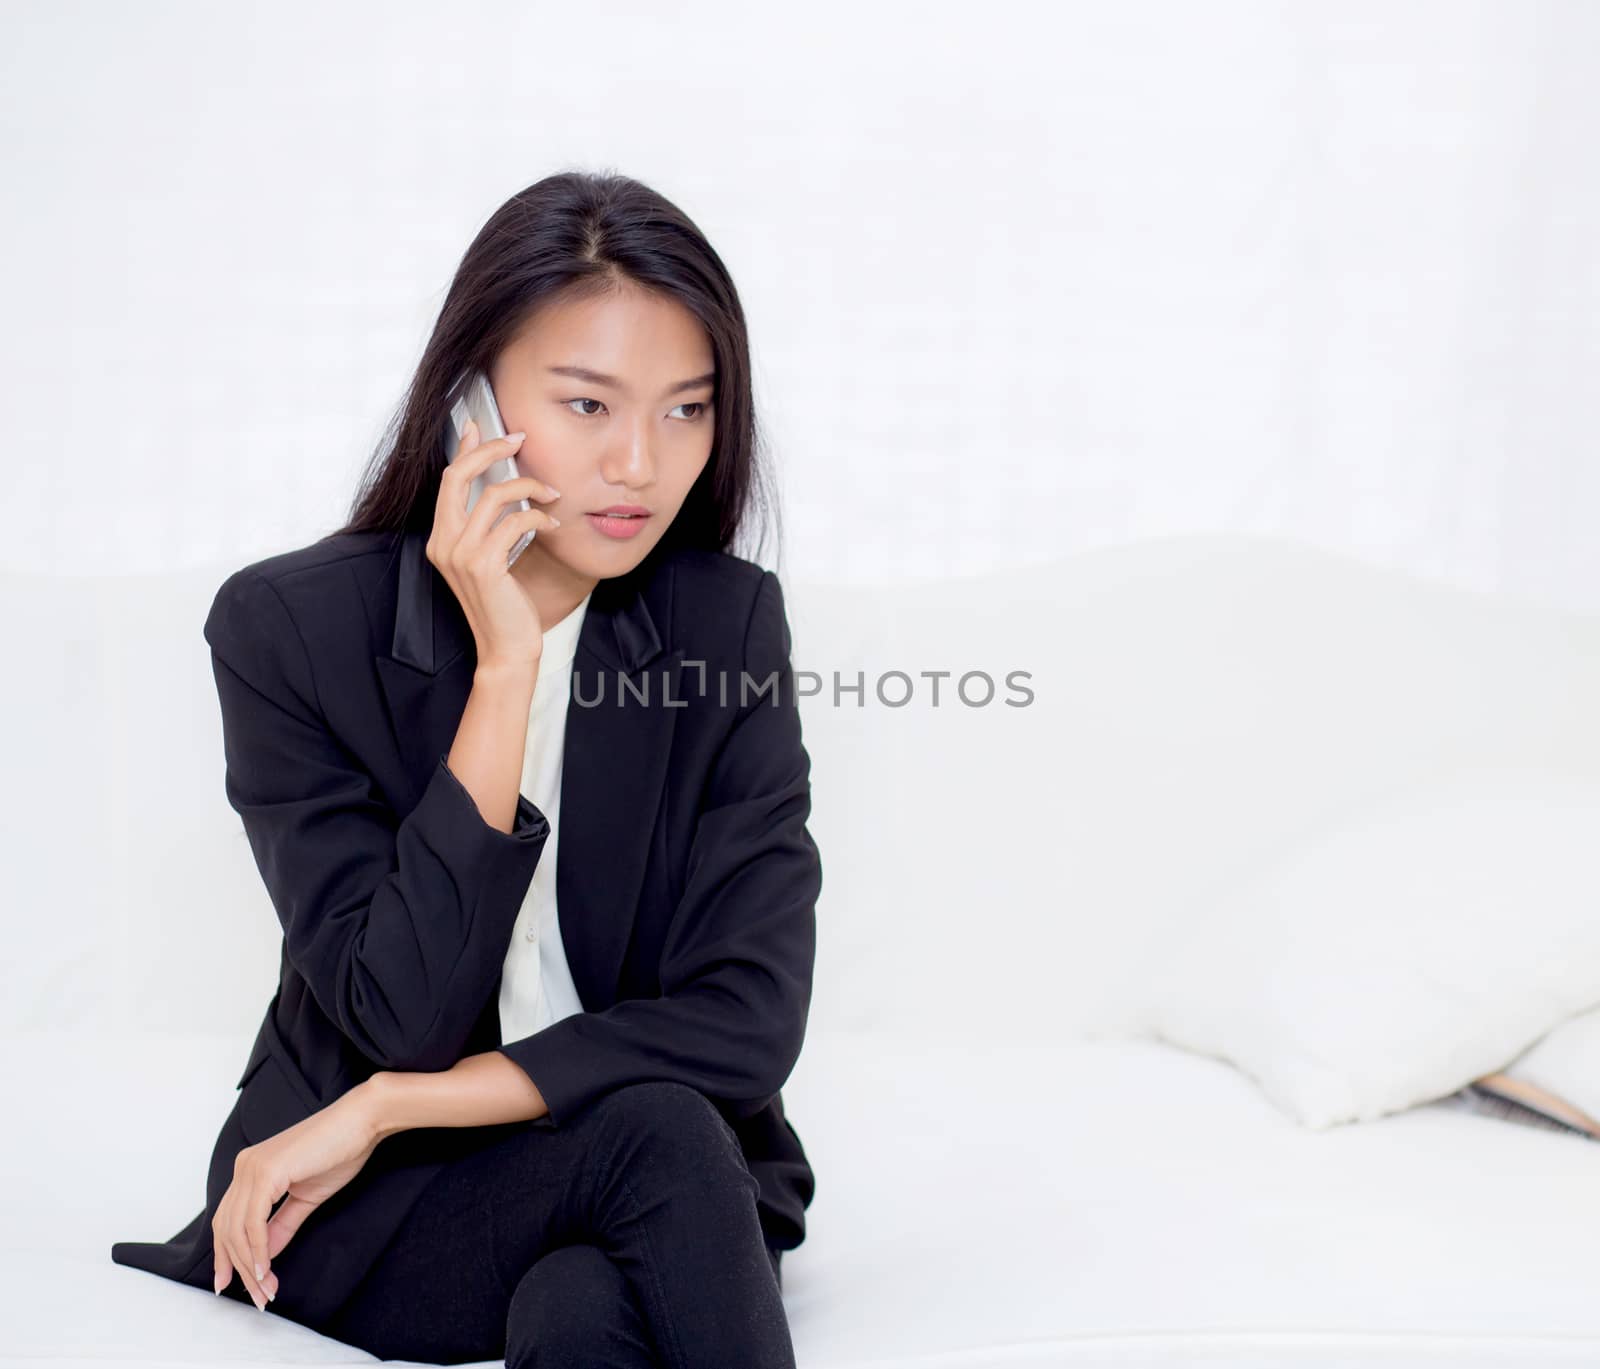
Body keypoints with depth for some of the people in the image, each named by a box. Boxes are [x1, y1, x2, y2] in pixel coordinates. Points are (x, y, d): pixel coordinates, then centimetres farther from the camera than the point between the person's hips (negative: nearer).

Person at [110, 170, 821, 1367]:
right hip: (364, 1213, -1)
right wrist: (506, 662, -24)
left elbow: (747, 1023, -13)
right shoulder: (287, 626, -11)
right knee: (657, 1137, -31)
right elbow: (408, 1015, -19)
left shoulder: (728, 625, -7)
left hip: (662, 1190, 1)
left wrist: (387, 1106, -16)